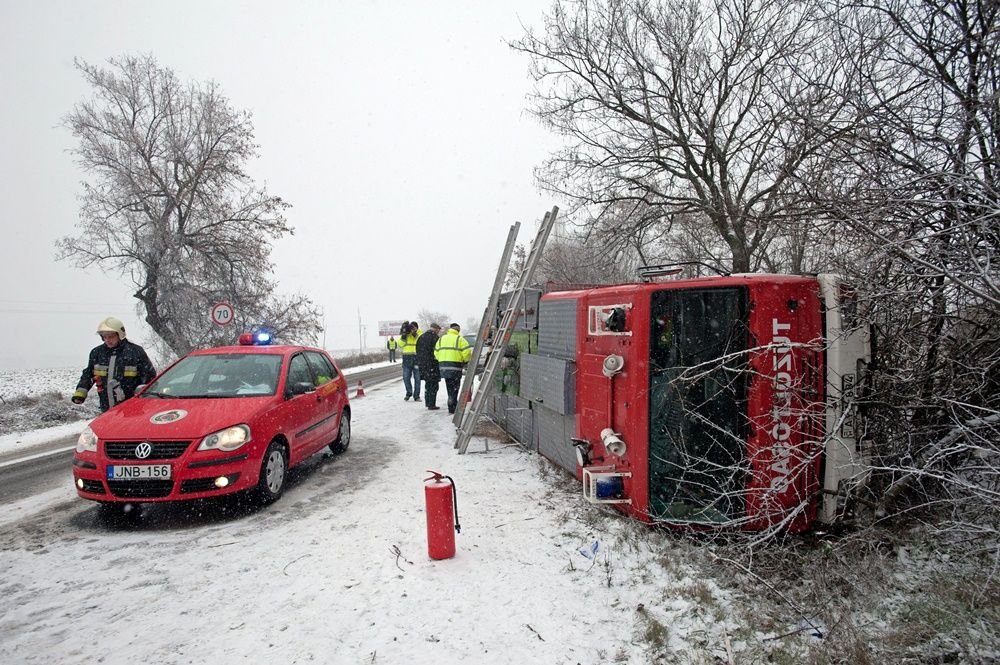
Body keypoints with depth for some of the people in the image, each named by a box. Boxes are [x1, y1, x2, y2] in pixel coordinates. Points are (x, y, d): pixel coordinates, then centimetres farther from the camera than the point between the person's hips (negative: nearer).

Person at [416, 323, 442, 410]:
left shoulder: (421, 337, 10)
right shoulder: (435, 338, -13)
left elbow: (417, 350, 14)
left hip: (422, 364, 7)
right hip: (432, 365, -7)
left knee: (428, 384, 20)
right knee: (433, 385, 0)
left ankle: (427, 402, 25)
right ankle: (431, 405, -1)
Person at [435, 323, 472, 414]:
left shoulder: (441, 339, 14)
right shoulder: (459, 339, -4)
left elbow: (436, 352, 12)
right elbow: (466, 352, -11)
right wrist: (465, 361, 7)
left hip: (443, 366, 6)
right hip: (455, 367, -6)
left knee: (450, 388, 16)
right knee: (454, 388, -1)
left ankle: (453, 406, 23)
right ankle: (452, 408, -4)